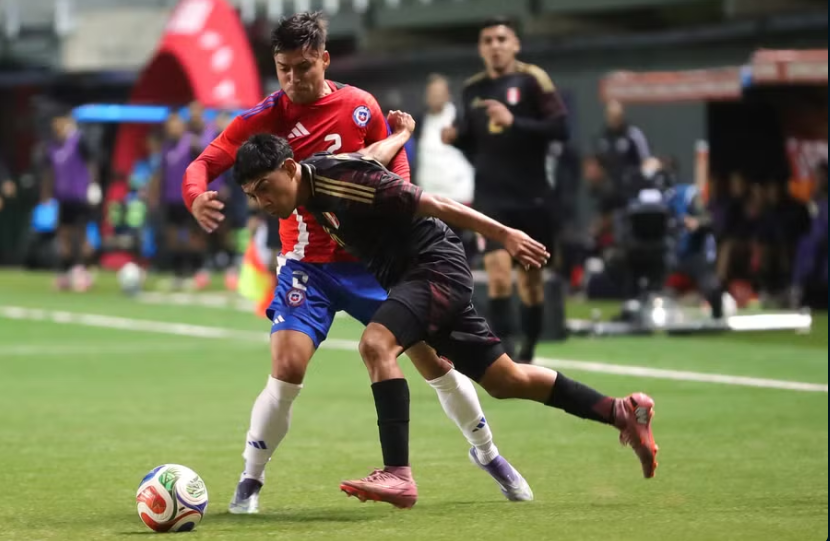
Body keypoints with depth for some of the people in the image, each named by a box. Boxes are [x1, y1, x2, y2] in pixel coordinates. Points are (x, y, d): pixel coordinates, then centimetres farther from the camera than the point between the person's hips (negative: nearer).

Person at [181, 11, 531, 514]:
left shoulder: (360, 106, -6)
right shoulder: (266, 117, -10)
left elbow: (396, 163, 8)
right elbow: (205, 163, -17)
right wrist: (198, 197, -39)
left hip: (372, 258, 1)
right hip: (308, 265, -1)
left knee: (434, 359, 5)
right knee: (287, 370, -19)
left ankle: (488, 453, 28)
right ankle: (251, 481, 0)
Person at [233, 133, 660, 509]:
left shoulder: (338, 179, -24)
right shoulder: (314, 193, 1)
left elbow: (428, 203, -22)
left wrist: (503, 234, -20)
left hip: (437, 266, -10)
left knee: (376, 344, -30)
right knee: (505, 380, 15)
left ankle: (398, 475, -32)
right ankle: (623, 412, 28)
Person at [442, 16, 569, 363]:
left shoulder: (531, 80, -6)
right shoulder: (472, 89, 7)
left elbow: (560, 128, -14)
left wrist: (514, 122, -24)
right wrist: (456, 137, -2)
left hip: (531, 197, -2)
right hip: (492, 197, 2)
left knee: (531, 278, 8)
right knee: (498, 269, -15)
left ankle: (528, 352, 25)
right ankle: (503, 352, -14)